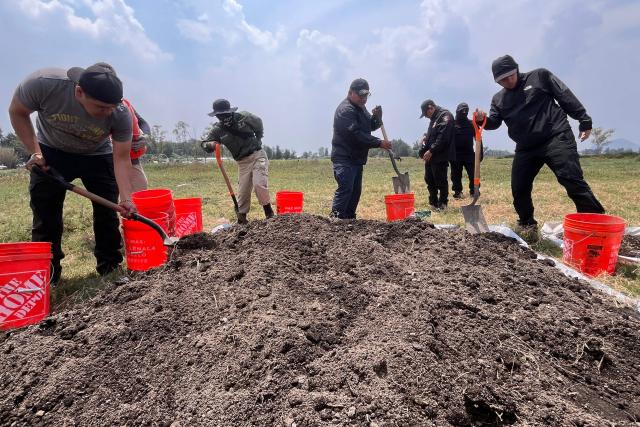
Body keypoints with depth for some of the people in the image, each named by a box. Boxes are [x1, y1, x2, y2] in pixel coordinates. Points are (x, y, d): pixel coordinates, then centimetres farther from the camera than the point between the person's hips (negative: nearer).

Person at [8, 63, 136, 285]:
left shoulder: (121, 115, -30)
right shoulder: (43, 83, -32)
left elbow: (121, 159, -24)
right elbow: (17, 112, -11)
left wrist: (126, 198, -35)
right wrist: (34, 151, -17)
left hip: (98, 156, 0)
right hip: (52, 153, 0)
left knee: (107, 212, -3)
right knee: (45, 214, -2)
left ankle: (110, 268, 11)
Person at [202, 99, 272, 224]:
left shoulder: (244, 117, -6)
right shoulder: (218, 130, -3)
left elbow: (258, 123, 12)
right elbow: (206, 144, -4)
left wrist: (258, 139, 8)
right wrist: (209, 145, -26)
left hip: (257, 155, -2)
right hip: (242, 162, 3)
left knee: (259, 184, -19)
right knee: (243, 191, 3)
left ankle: (269, 213, -1)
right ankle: (241, 218, 16)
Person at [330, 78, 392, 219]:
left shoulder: (361, 107, 18)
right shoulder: (345, 110, -15)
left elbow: (371, 126, 20)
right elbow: (356, 134, -24)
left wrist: (377, 117, -3)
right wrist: (379, 143, -25)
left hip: (356, 158, 10)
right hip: (344, 158, -10)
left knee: (356, 190, 11)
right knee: (345, 189, -18)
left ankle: (349, 218, 19)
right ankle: (335, 218, -17)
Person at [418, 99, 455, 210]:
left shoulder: (445, 115, -10)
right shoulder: (434, 118, 20)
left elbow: (443, 137, -20)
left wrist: (431, 151, -22)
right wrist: (426, 137, 9)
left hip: (440, 156, -10)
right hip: (430, 155, 10)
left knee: (441, 181, -3)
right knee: (429, 180, 13)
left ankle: (442, 204, 8)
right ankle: (433, 203, 24)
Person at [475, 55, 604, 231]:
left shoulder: (540, 76, 6)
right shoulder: (498, 99, 15)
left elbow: (566, 96, 4)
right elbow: (494, 122, 5)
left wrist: (584, 120, 0)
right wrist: (483, 119, -19)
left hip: (556, 138, -4)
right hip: (526, 148, 4)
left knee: (572, 179, -15)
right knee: (519, 188, 3)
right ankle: (527, 223, 24)